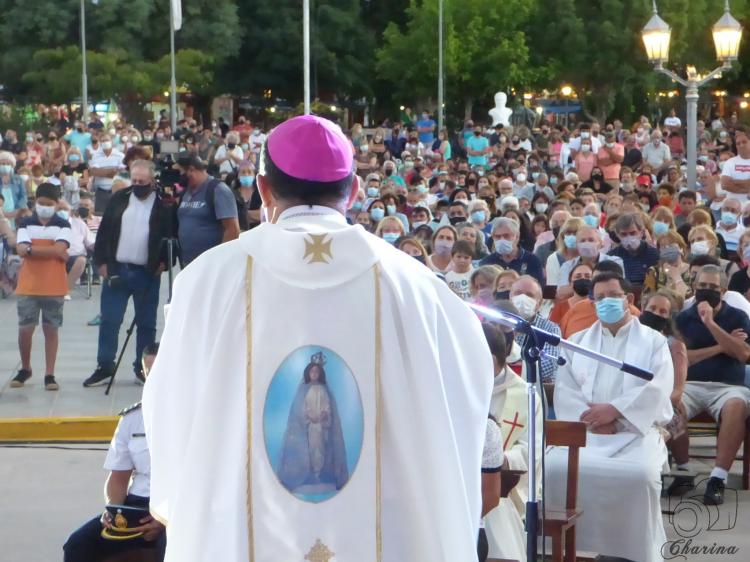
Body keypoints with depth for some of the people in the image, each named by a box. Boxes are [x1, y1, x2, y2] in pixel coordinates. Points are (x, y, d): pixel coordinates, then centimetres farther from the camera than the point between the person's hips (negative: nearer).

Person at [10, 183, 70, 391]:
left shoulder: (63, 225, 1)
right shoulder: (25, 224, 4)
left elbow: (60, 249, -15)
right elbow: (22, 250, -11)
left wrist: (32, 249, -12)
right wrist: (52, 251, -14)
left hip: (54, 287, -1)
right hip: (28, 287, 1)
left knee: (51, 329, 4)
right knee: (24, 329, 3)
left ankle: (49, 374, 8)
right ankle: (25, 369, 23)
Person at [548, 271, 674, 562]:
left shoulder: (653, 341, 13)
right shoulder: (577, 341, 22)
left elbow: (658, 389, -4)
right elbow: (564, 390, 8)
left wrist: (614, 410, -15)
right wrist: (589, 417, -11)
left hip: (635, 430, -2)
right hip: (584, 431, 2)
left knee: (640, 475, -34)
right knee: (555, 468, -28)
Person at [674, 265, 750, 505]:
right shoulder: (682, 318, 13)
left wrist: (710, 323, -12)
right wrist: (720, 347, -3)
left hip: (728, 386, -1)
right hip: (691, 385, 1)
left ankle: (718, 478, -33)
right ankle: (683, 471, -12)